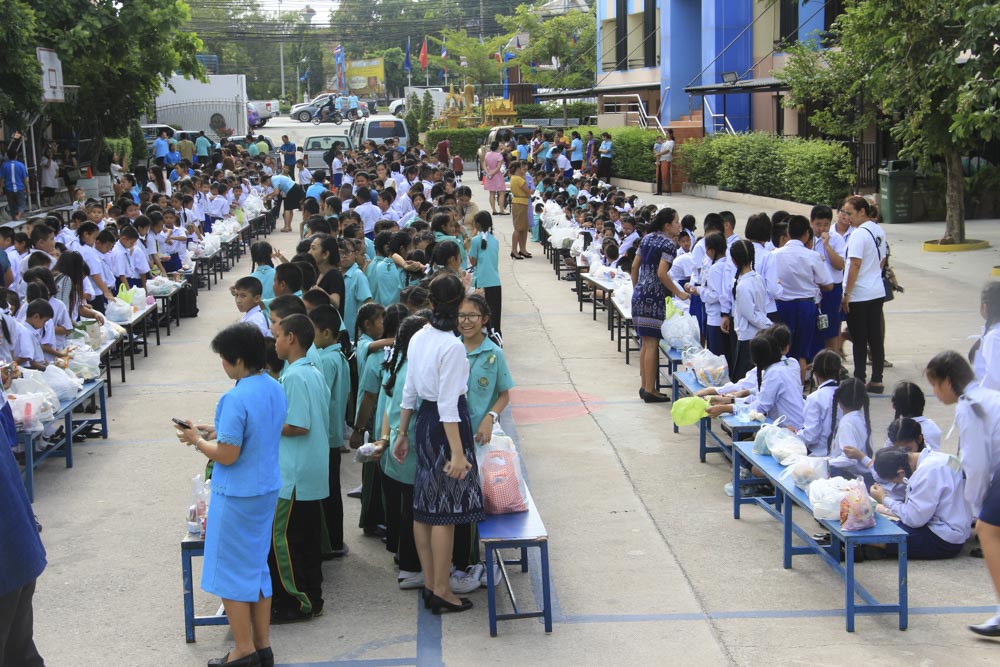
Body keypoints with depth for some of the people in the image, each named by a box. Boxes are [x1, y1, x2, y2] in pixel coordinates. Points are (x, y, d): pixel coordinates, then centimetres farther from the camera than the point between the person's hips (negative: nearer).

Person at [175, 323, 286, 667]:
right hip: (267, 489, 8)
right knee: (257, 567, 17)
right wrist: (215, 431, 13)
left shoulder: (236, 399, -24)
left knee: (231, 572, 6)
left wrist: (198, 440, -6)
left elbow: (227, 455, -23)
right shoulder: (275, 390, 3)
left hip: (237, 495, -8)